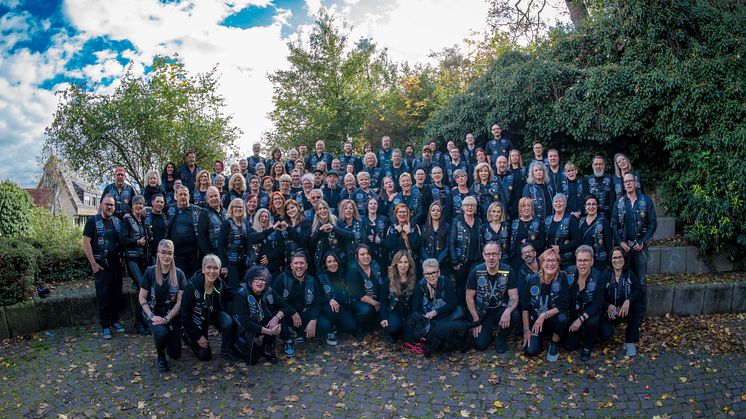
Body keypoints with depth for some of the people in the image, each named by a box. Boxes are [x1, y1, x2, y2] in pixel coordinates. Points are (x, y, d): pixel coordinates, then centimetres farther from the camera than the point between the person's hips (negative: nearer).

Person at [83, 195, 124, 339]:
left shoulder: (117, 221, 11)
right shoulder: (93, 221, -3)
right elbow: (86, 242, -8)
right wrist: (93, 263, -11)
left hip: (116, 265, 5)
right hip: (101, 266, -4)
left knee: (117, 295, 9)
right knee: (103, 296, 1)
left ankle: (114, 321, 24)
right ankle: (105, 326, 11)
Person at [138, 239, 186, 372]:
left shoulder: (179, 274, -6)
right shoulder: (150, 272, -7)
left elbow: (180, 301, -7)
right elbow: (142, 297, -4)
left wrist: (167, 318, -17)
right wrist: (152, 316, -16)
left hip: (173, 315, 2)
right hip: (154, 313, -1)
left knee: (175, 354, 0)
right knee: (161, 332, -35)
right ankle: (160, 355, -2)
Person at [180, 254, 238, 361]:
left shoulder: (220, 283, -18)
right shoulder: (192, 286, -31)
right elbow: (185, 315, -23)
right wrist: (198, 337, -18)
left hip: (213, 313, 3)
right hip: (196, 318, -3)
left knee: (229, 322, -28)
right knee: (204, 355, 2)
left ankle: (226, 351, -3)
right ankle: (188, 336, 28)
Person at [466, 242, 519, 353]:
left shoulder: (508, 271, -11)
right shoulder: (476, 271, -11)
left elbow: (514, 297, -13)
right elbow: (469, 298, -4)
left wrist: (507, 311, -35)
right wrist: (476, 320, -10)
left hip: (501, 309, 1)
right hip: (482, 312, 0)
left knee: (514, 316, -33)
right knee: (480, 345, -17)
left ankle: (502, 338, 0)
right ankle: (488, 330, 21)